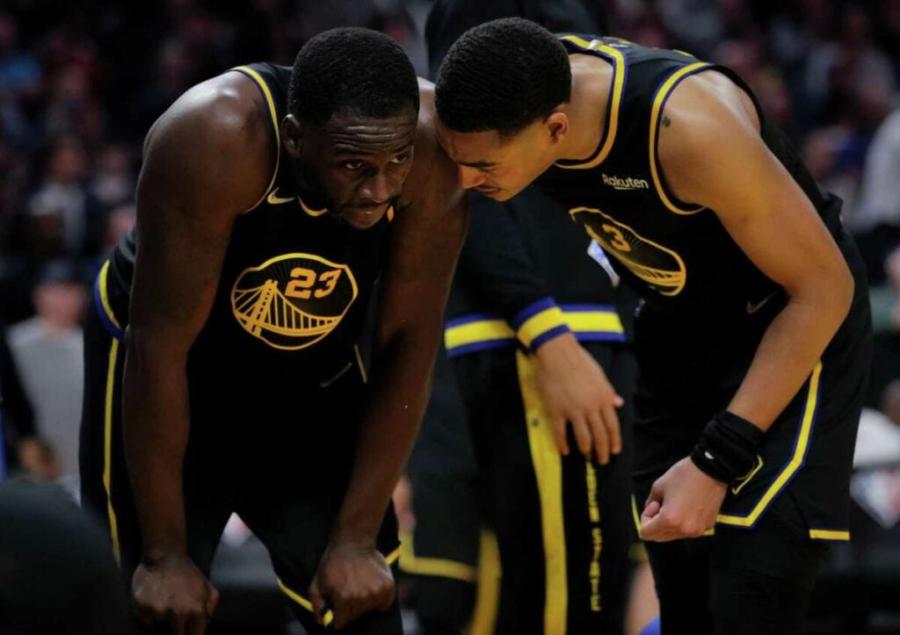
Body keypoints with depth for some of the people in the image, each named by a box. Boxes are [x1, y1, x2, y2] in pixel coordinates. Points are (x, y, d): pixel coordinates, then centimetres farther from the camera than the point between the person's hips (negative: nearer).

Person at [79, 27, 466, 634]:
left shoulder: (434, 147, -26)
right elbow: (161, 346, -28)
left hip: (316, 388, 3)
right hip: (177, 385, -3)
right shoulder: (214, 140, -35)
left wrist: (357, 539, -14)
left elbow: (407, 345, -17)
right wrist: (165, 555, -23)